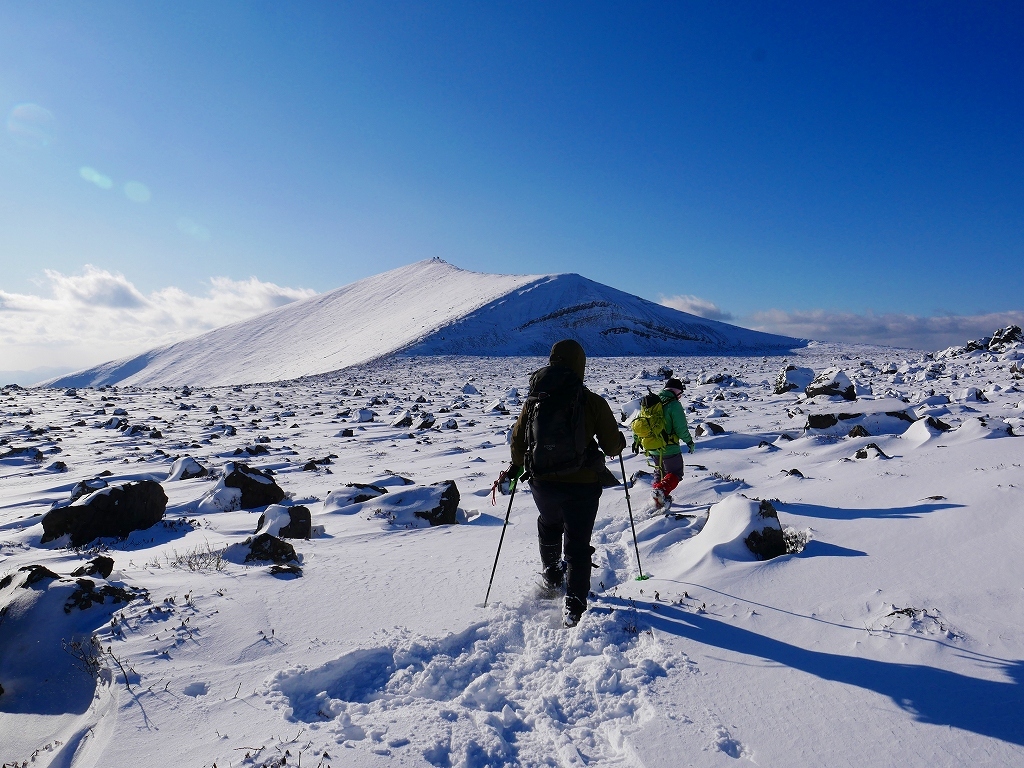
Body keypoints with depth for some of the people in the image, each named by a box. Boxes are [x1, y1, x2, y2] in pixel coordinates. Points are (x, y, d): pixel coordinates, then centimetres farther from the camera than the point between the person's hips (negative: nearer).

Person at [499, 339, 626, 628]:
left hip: (543, 482, 3)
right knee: (577, 544, 10)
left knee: (548, 525, 31)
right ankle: (574, 607, 9)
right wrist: (619, 443, 17)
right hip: (583, 484, -3)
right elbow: (613, 445, -7)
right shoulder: (593, 402, -12)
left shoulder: (534, 400, -4)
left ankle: (552, 578, 44)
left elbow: (518, 442, 5)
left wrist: (516, 468, 23)